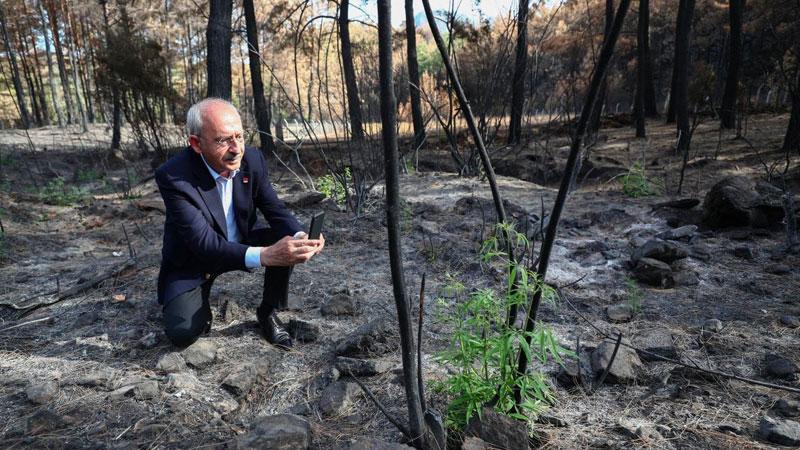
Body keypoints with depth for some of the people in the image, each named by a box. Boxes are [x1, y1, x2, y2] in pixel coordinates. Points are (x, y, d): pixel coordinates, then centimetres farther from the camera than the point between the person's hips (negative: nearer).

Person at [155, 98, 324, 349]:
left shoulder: (252, 160, -15)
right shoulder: (173, 176, -29)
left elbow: (276, 212, -10)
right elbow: (204, 243, -35)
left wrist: (300, 237, -34)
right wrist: (264, 255, -50)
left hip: (243, 243, 4)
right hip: (193, 260, -3)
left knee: (285, 240, -23)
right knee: (182, 333, -21)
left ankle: (268, 312, -1)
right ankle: (200, 305, 16)